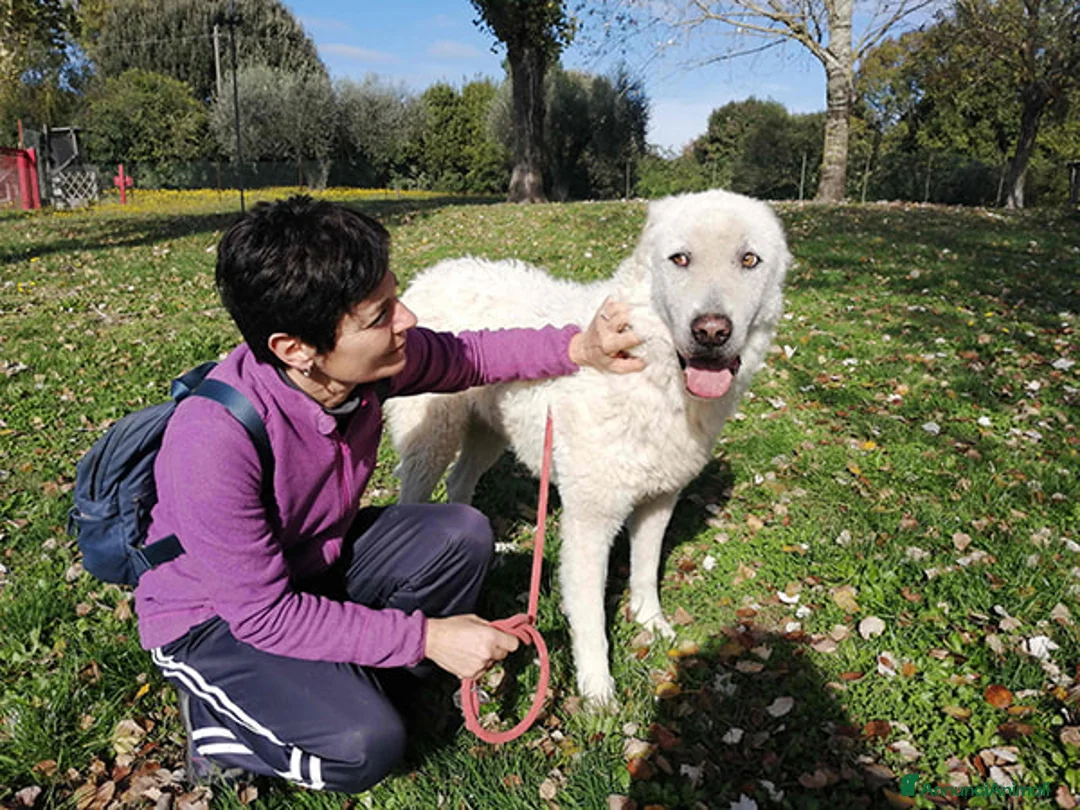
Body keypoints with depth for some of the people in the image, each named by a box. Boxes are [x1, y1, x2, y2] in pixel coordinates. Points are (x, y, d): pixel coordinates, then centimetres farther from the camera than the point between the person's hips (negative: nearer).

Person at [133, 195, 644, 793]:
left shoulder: (372, 358, -20)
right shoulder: (214, 442, -37)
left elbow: (466, 356, -1)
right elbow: (263, 614, -29)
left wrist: (579, 349, -16)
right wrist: (425, 637, -26)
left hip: (315, 561, 6)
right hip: (212, 618, -6)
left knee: (461, 535, -12)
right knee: (365, 745, -24)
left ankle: (345, 674, 5)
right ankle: (217, 718, 5)